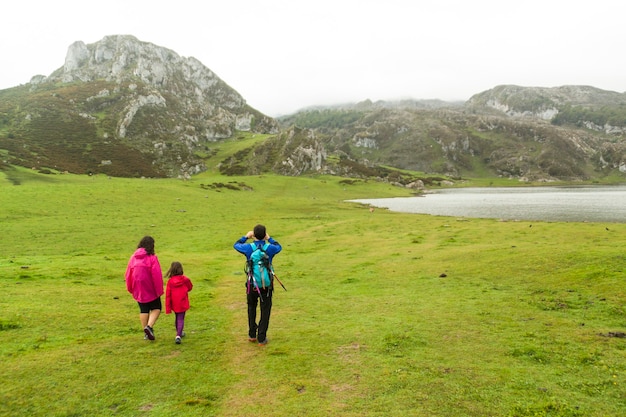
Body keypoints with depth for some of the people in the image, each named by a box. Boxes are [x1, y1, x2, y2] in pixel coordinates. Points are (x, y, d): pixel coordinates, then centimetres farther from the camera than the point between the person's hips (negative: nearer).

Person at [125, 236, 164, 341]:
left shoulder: (133, 257, 3)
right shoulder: (152, 258, -13)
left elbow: (128, 274, 7)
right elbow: (157, 275, -15)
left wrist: (130, 288, 18)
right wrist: (159, 291, -7)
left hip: (138, 291, 5)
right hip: (151, 290, -5)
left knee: (143, 310, 16)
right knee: (156, 308, 10)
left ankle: (146, 333, 18)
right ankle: (149, 326, -12)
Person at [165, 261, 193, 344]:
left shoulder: (170, 281, -11)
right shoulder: (185, 280, -12)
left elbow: (168, 295, -8)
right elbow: (190, 288, 7)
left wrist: (168, 308, -2)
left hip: (174, 305, 2)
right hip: (183, 304, -2)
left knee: (177, 318, 21)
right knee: (181, 319, 1)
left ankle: (179, 332, 38)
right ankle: (178, 335, -14)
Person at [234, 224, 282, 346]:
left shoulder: (249, 248, -11)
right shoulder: (270, 248, -11)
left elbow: (236, 245, 11)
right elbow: (279, 247, 15)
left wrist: (246, 236, 22)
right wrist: (269, 239, 23)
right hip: (266, 284, -1)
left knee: (252, 308, 22)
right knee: (265, 311, 9)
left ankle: (252, 335, 29)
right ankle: (261, 338, 12)